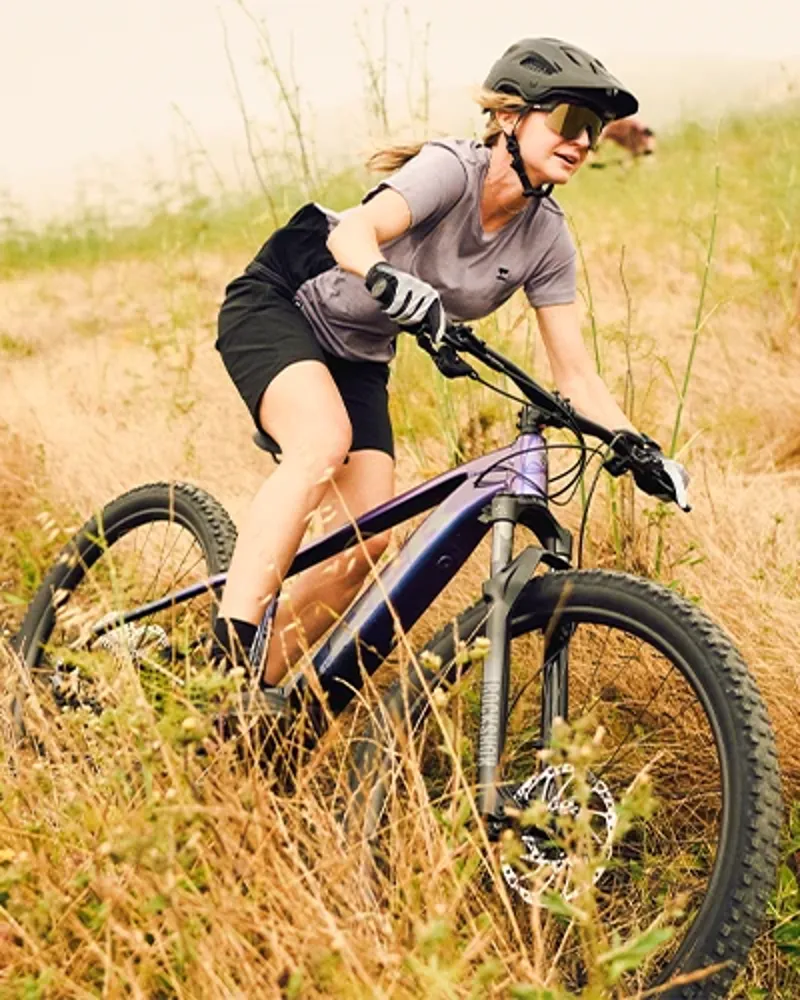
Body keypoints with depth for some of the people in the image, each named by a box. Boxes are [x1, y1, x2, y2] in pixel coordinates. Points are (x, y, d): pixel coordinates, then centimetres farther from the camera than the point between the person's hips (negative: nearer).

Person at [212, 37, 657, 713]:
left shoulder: (546, 239, -7)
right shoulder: (453, 169, -23)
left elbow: (576, 374, -5)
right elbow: (352, 235, -39)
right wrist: (396, 287, -60)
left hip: (359, 357, 7)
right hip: (278, 305, -6)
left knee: (369, 545, -10)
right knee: (326, 441, -36)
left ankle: (260, 686, 4)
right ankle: (227, 653, -35)